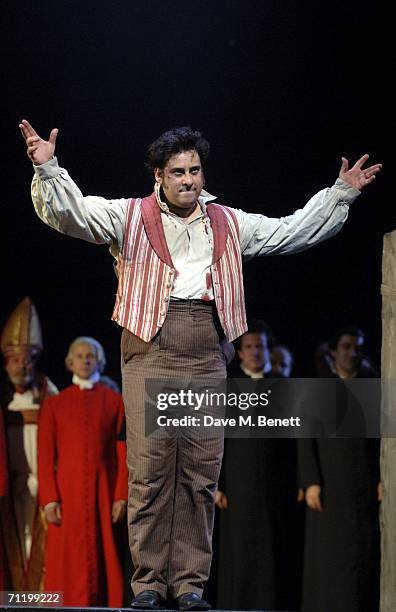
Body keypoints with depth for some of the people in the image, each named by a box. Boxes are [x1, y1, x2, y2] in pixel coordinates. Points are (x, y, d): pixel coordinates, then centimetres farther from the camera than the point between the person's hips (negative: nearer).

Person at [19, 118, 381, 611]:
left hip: (207, 356, 3)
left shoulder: (229, 224, 19)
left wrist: (341, 193, 25)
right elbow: (71, 212, -2)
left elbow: (293, 231, 27)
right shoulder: (130, 216, 8)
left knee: (201, 472, 1)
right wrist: (47, 168, -18)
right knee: (149, 468, -6)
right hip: (150, 351, -3)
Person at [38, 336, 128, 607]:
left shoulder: (115, 401, 8)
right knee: (69, 563, -4)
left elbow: (123, 452, 3)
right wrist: (49, 499, -7)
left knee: (104, 561, -2)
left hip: (104, 492, 0)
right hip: (68, 493, 0)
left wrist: (122, 496, -7)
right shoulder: (55, 404, 8)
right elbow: (46, 455, 3)